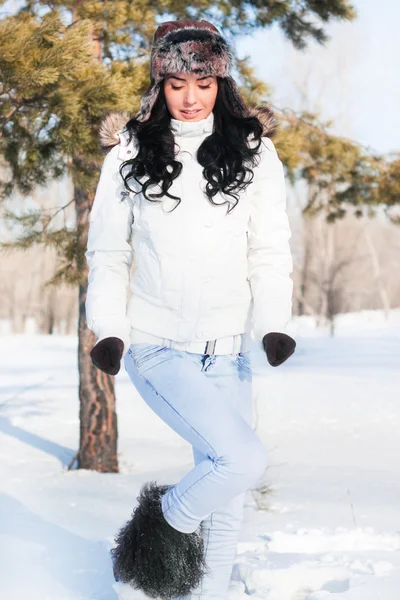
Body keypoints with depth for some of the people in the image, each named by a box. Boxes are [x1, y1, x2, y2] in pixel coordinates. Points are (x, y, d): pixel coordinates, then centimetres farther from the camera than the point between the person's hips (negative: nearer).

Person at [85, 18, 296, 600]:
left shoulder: (254, 151, 3)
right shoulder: (130, 151, 1)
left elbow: (270, 251, 3)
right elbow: (108, 251, 5)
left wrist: (274, 324, -12)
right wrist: (108, 328, -7)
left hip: (228, 350, 3)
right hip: (158, 346, -3)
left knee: (226, 490, 8)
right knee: (244, 458, -20)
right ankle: (169, 517, 9)